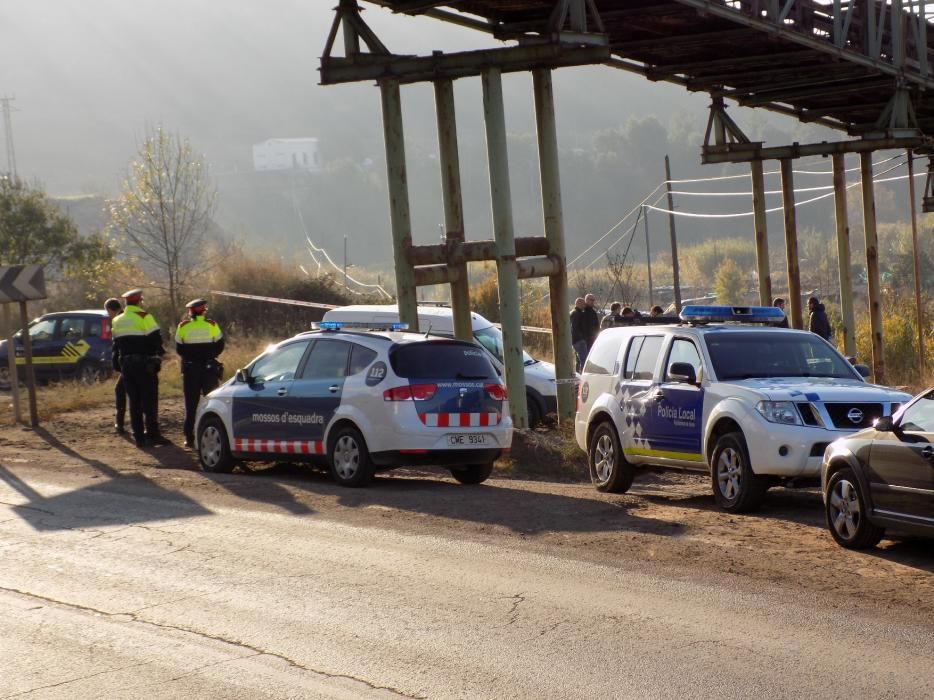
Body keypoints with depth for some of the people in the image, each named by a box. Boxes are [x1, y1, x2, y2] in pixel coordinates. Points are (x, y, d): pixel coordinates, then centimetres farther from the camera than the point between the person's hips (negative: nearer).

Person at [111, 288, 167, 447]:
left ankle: (138, 436, 6)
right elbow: (155, 338, -11)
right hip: (144, 363, -6)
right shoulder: (144, 317, -9)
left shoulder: (117, 321, 13)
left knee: (134, 400, 8)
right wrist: (159, 353, 6)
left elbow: (116, 344, 16)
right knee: (149, 400, -1)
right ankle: (152, 434, -5)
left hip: (126, 364, 6)